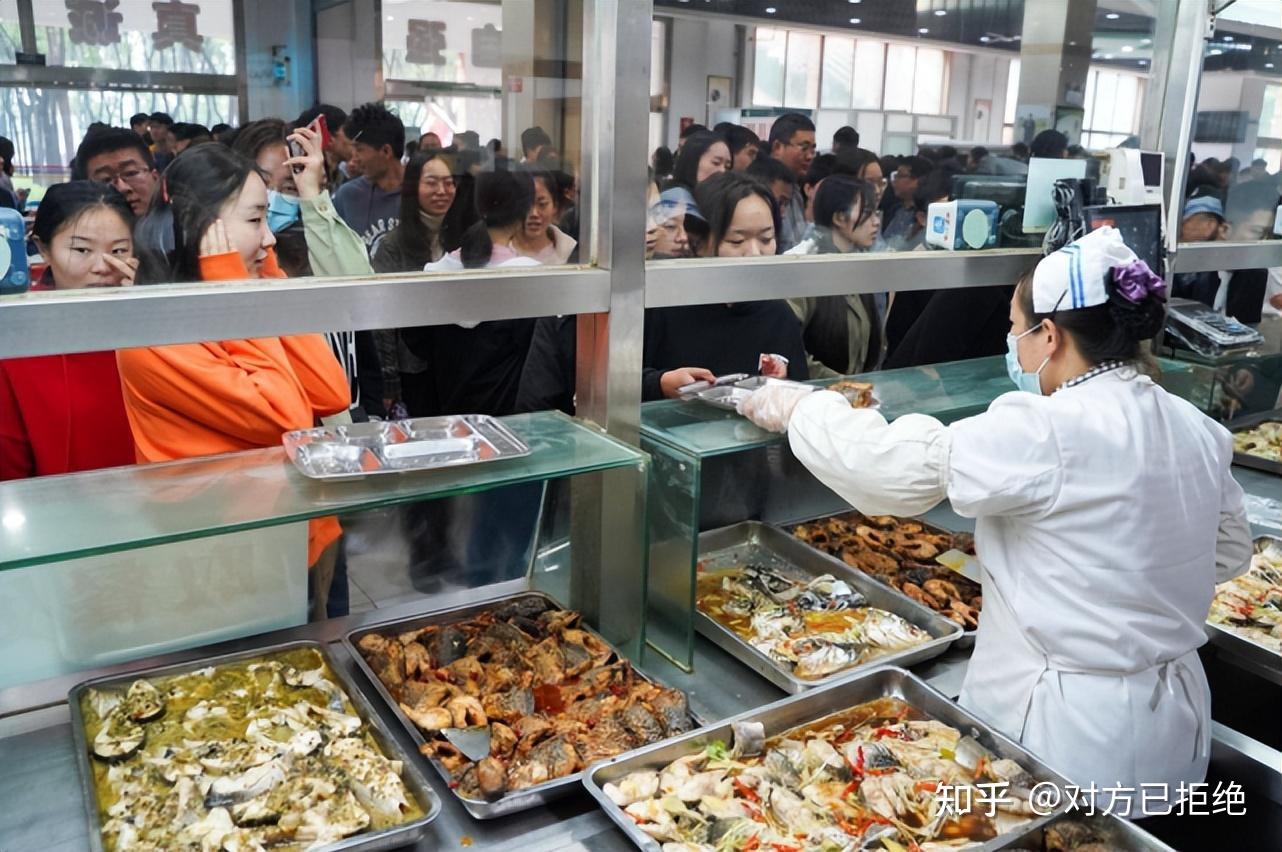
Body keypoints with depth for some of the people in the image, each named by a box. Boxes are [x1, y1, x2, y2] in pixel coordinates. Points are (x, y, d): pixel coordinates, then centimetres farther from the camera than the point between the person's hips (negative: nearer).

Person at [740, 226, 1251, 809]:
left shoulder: (1051, 434, -27)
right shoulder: (1199, 432, -1)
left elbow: (895, 462, -25)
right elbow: (1230, 552, 12)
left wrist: (793, 406, -10)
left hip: (1071, 737, -7)